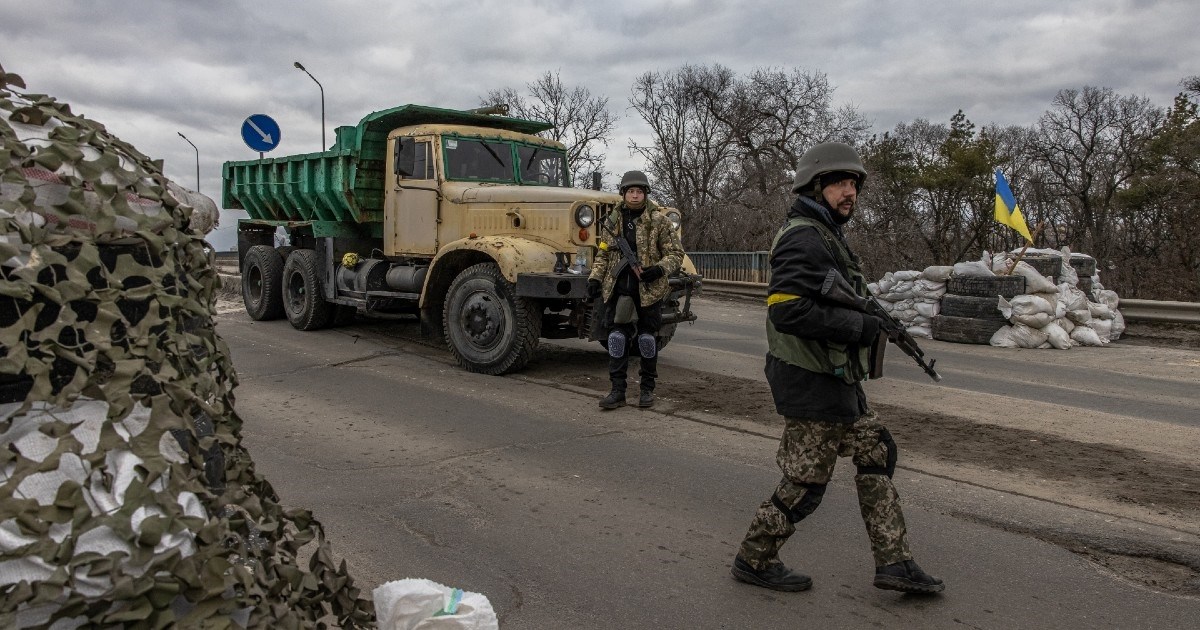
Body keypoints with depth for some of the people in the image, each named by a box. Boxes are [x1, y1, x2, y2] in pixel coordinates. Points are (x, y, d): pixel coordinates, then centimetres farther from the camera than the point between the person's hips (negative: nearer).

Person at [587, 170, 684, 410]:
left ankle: (648, 389, 19)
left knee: (647, 338, 6)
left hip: (650, 290, -3)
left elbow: (676, 253, -2)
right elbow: (603, 255, 16)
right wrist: (595, 278, 3)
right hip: (618, 289, 3)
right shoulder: (611, 222, 8)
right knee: (617, 336, 1)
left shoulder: (659, 221, -3)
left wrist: (659, 269, -20)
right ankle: (617, 390, 8)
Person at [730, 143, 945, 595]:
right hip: (813, 386, -10)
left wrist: (868, 317, 7)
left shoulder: (826, 235, 15)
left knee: (877, 454, 15)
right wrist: (857, 325, -22)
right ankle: (754, 560, 20)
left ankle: (893, 562, 25)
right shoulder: (804, 239, -18)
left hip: (837, 381, 11)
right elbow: (786, 310, -29)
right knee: (805, 482, 1)